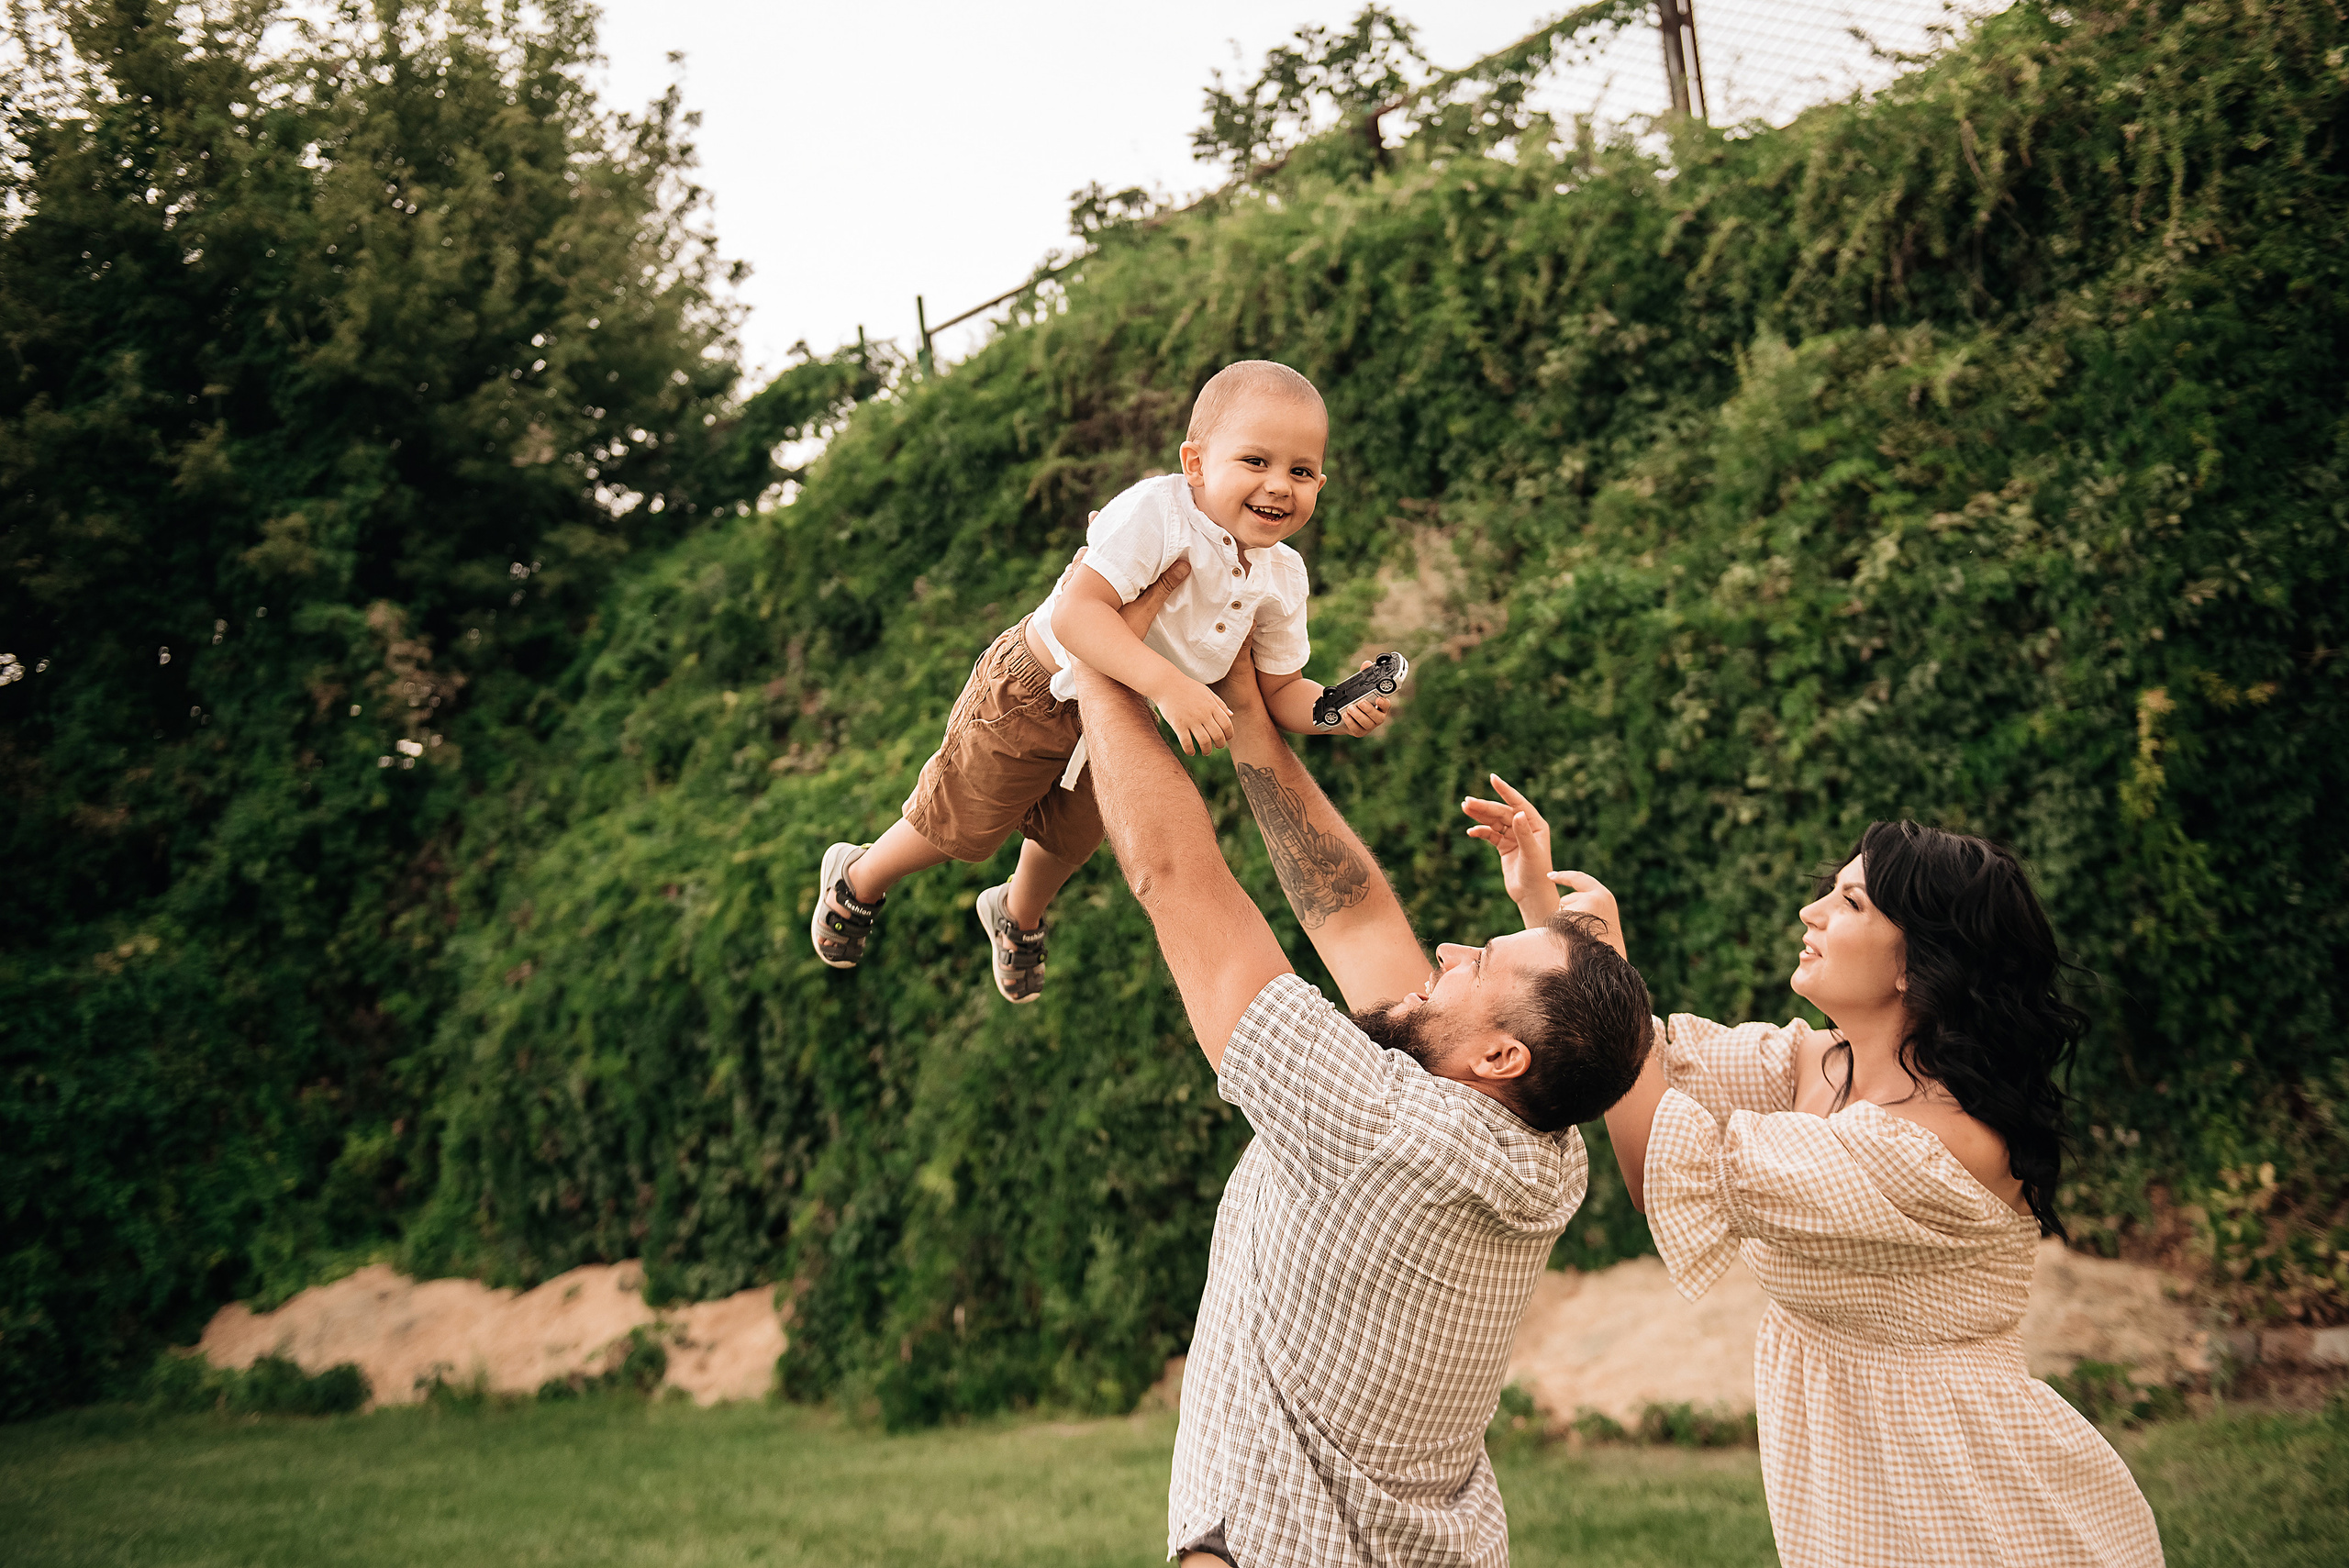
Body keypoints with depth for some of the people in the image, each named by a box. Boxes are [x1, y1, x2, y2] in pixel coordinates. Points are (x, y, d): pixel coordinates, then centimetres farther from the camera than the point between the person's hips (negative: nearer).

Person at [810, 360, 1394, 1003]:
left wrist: (1341, 710, -23)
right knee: (958, 827, 12)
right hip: (1033, 695, -6)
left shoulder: (1282, 578, -13)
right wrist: (1168, 684, -52)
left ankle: (1019, 916, 61)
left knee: (1069, 841, 28)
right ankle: (858, 881, 43)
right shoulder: (1156, 513, -36)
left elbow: (1280, 690, -3)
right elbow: (1075, 613, -45)